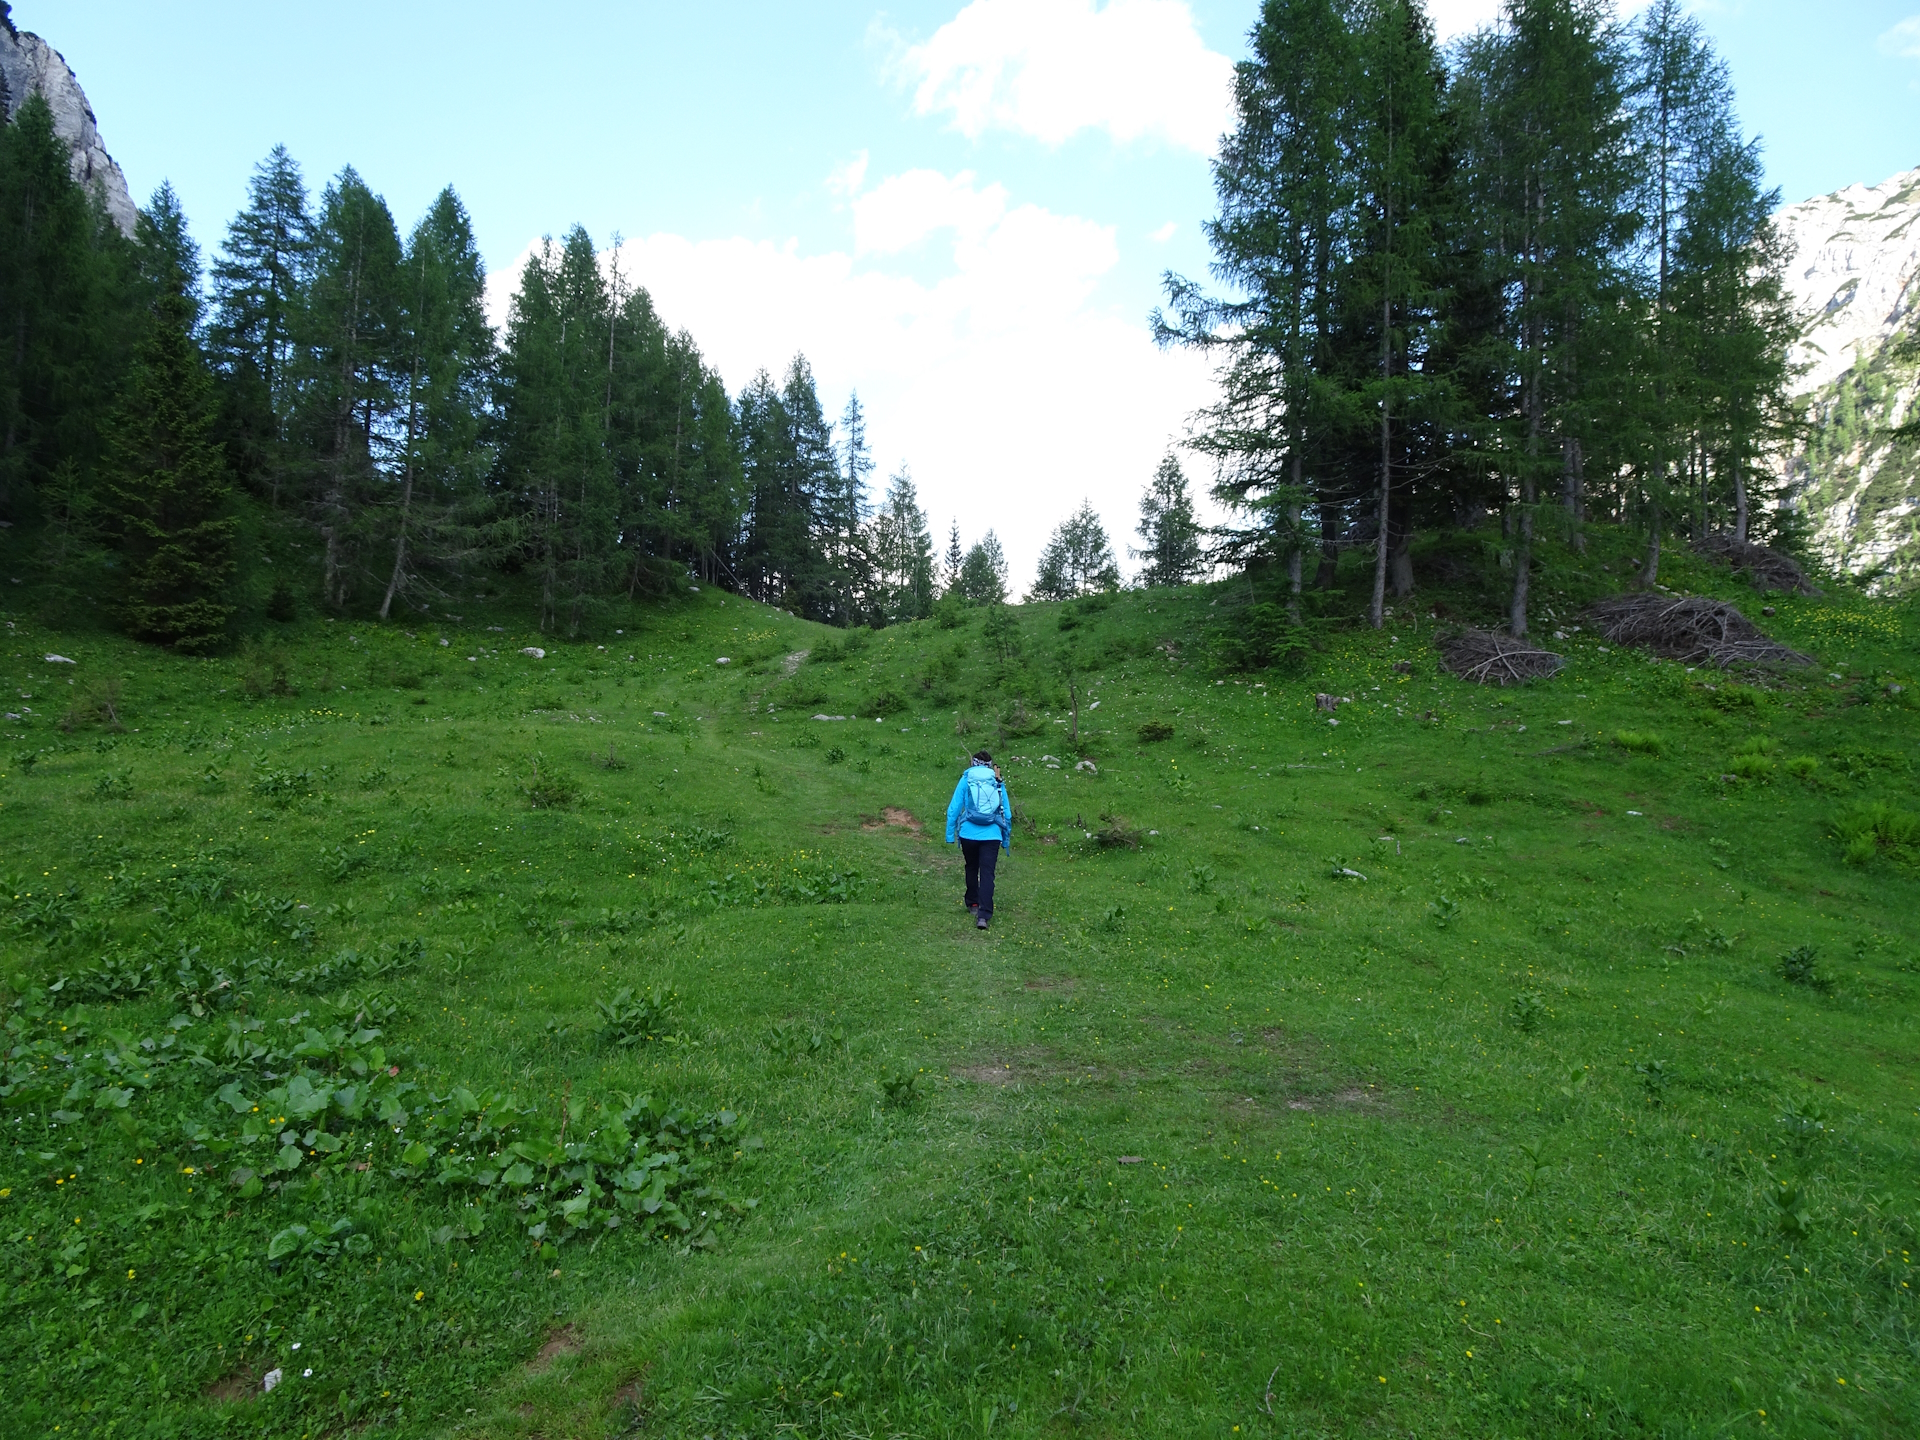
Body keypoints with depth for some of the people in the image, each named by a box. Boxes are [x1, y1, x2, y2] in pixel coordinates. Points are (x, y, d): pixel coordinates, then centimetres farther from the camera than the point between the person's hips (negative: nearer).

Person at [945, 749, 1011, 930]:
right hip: (991, 835, 0)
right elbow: (1007, 813, 11)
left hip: (969, 833, 0)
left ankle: (973, 903, 37)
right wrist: (1006, 839, 20)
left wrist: (950, 835, 7)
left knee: (972, 868, 22)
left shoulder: (966, 780, 4)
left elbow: (953, 808, 0)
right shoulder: (998, 783, 8)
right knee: (987, 873, -2)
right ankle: (983, 914, -12)